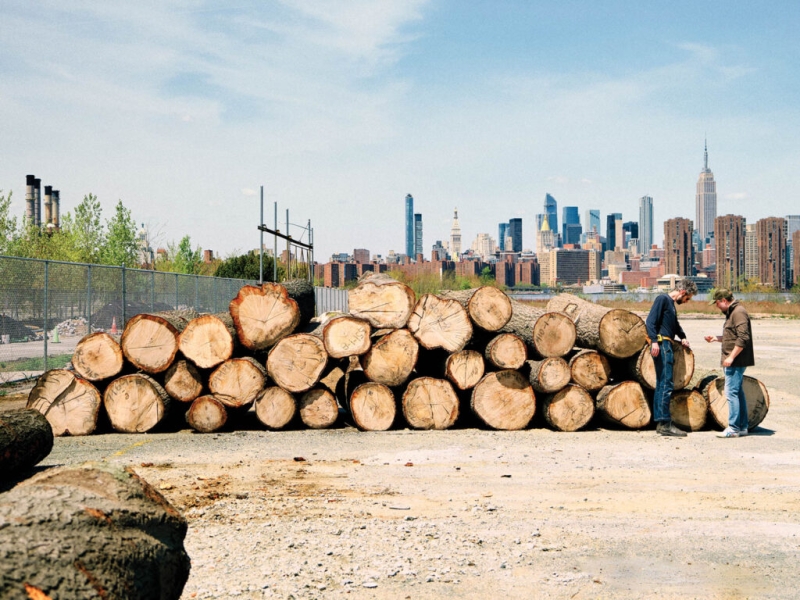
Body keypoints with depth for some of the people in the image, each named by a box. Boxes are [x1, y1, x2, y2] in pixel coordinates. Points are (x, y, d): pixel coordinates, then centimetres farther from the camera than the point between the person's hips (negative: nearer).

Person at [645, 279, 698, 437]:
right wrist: (654, 341, -25)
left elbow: (675, 324, 39)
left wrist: (683, 337, 24)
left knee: (662, 385, 10)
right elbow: (650, 321, -16)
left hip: (667, 346, 10)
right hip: (661, 344, -10)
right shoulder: (662, 299, -5)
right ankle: (664, 424, -11)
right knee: (666, 384, -11)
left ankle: (661, 423, 13)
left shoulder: (671, 304, 23)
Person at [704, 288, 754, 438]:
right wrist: (716, 338, 14)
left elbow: (743, 338, -22)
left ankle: (733, 428, -8)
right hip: (734, 362, 11)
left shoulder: (739, 312, -14)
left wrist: (731, 357, -22)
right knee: (738, 393, 13)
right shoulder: (731, 313, 18)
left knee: (731, 392, -10)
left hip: (736, 361, -11)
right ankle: (742, 427, 19)